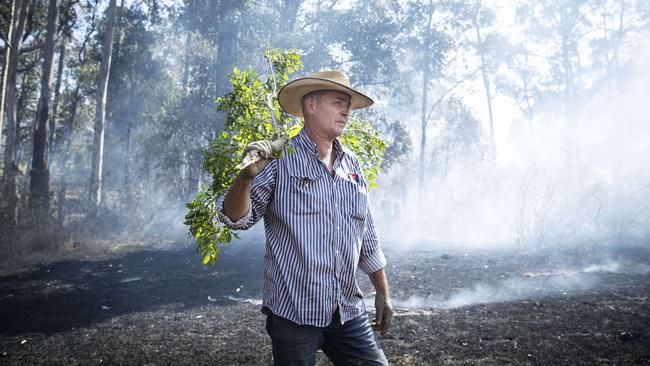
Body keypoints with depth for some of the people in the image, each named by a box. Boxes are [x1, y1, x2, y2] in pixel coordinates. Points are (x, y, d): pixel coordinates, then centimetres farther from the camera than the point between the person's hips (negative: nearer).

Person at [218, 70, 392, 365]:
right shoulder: (280, 159, -6)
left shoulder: (352, 166, 10)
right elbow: (237, 219, -10)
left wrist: (383, 293, 16)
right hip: (293, 311, -5)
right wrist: (245, 176, -28)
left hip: (349, 312, 5)